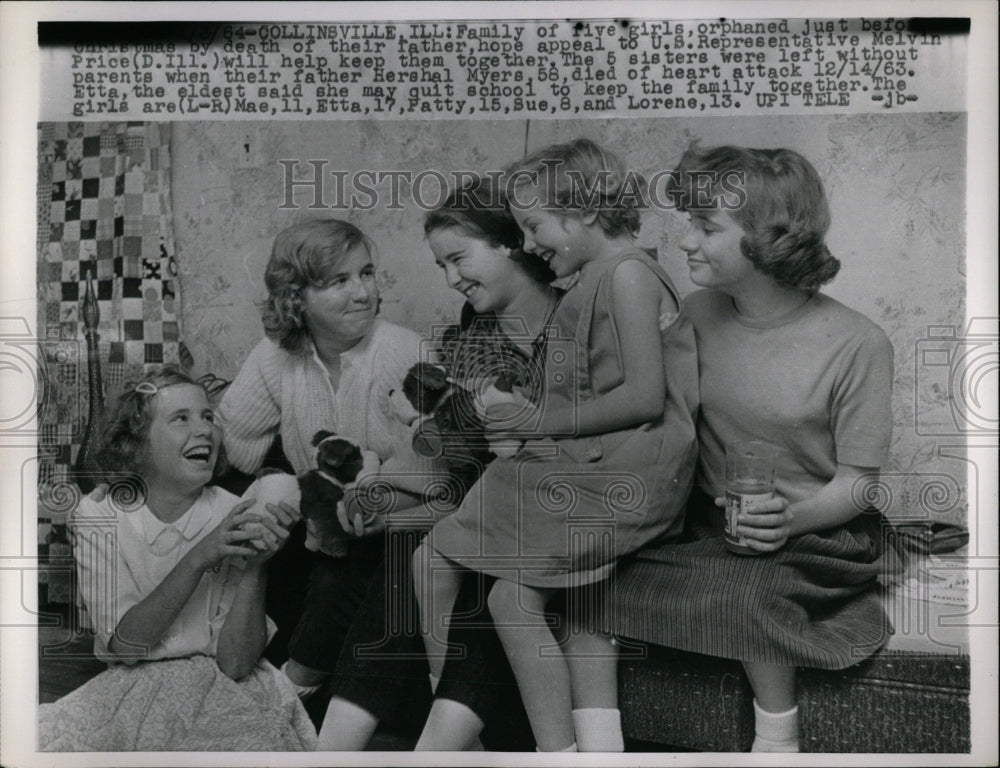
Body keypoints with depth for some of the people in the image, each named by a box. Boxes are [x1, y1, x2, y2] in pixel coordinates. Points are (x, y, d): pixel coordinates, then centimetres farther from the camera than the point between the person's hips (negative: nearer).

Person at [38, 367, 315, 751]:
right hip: (131, 688, 2)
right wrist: (199, 558, -27)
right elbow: (124, 643, -15)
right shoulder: (97, 516, -4)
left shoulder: (236, 518, -8)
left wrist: (255, 567, -26)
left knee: (257, 743, -31)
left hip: (222, 691, -1)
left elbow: (235, 666, -11)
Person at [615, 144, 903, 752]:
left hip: (814, 533, -4)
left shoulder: (857, 344, -13)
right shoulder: (698, 315, 0)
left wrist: (792, 518, -27)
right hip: (705, 523, 4)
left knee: (747, 589, -34)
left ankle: (778, 738, -9)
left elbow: (857, 481, -9)